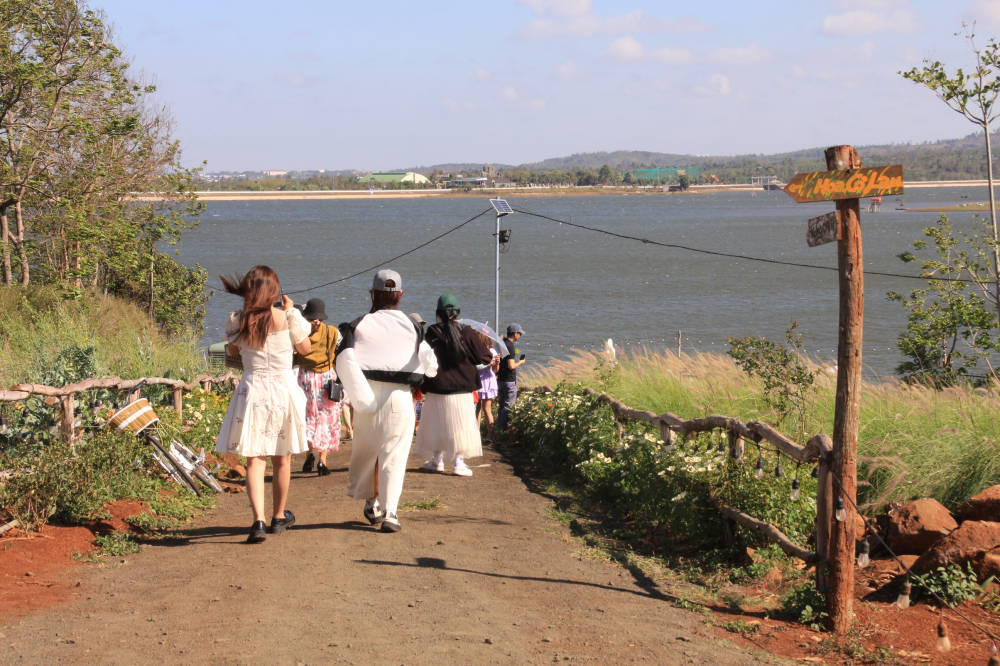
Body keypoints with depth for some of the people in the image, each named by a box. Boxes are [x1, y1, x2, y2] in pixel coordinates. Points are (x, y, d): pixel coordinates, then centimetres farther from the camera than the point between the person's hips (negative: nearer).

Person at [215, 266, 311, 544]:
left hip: (252, 389, 0)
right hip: (284, 388, 0)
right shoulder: (286, 317, -9)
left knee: (254, 459, 1)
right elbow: (306, 348, 6)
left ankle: (258, 520, -16)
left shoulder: (237, 320, -3)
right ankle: (279, 517, 30)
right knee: (282, 459, 15)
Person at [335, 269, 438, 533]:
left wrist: (361, 398, -4)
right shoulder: (412, 326, 1)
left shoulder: (358, 325, 1)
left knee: (365, 451, 18)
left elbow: (344, 362, -10)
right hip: (399, 398, -1)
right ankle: (389, 512, -5)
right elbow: (429, 367, -2)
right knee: (394, 455, 2)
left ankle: (371, 502, 29)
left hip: (367, 396, 1)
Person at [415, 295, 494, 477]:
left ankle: (438, 460, 19)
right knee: (460, 425, 5)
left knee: (438, 424, 13)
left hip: (437, 388, 1)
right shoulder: (467, 333, -7)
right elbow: (485, 357, -5)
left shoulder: (431, 333, -6)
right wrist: (487, 349, 16)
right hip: (462, 388, 0)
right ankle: (459, 462, 0)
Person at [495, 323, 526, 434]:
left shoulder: (502, 343, 8)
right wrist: (520, 363, -5)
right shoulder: (510, 346, -18)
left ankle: (499, 429, 21)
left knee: (501, 405, 16)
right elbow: (511, 366, -22)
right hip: (509, 381, -9)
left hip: (500, 379, 9)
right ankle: (503, 430, -4)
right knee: (508, 407, -3)